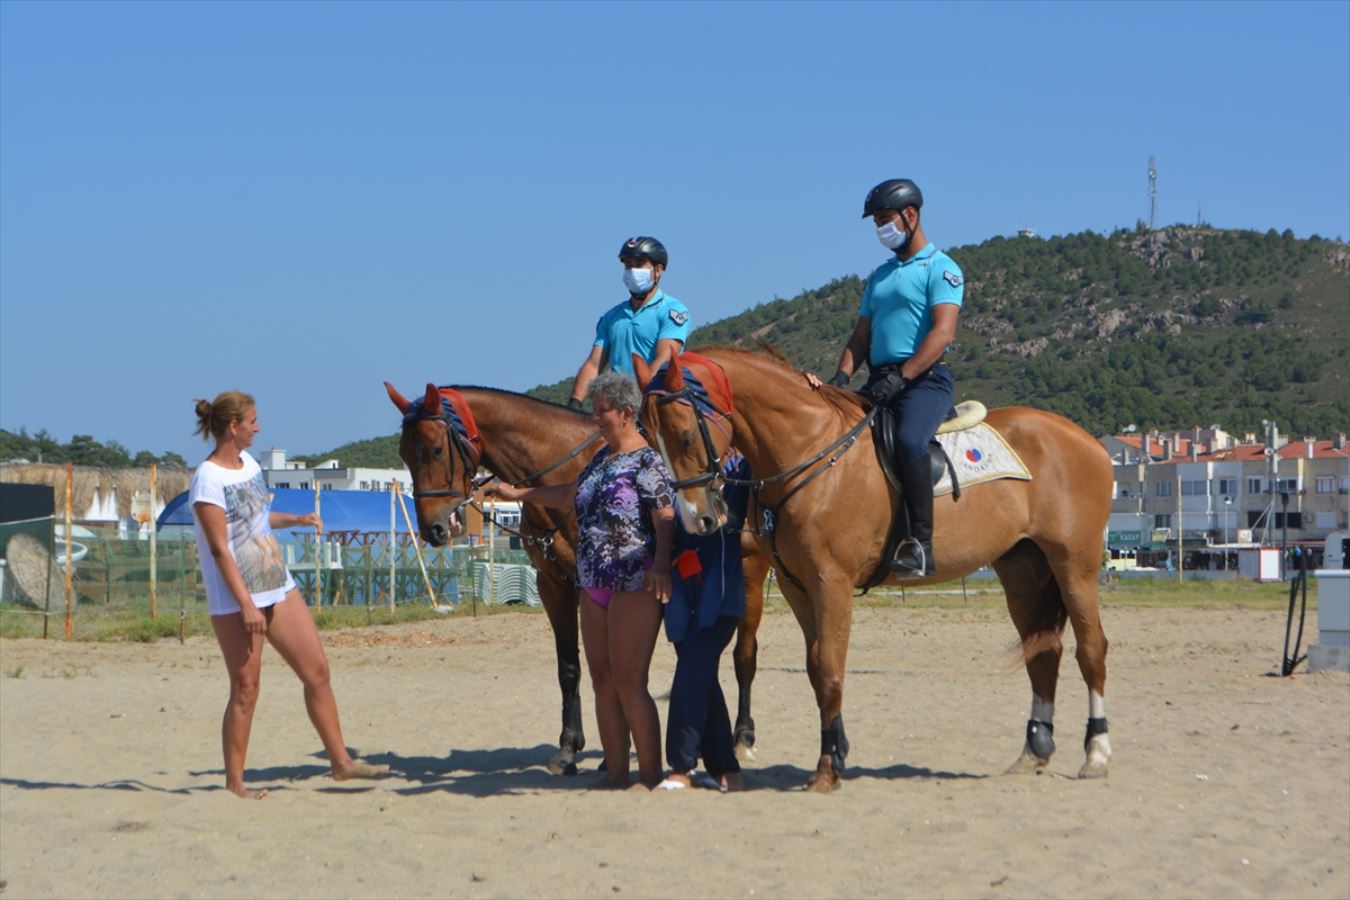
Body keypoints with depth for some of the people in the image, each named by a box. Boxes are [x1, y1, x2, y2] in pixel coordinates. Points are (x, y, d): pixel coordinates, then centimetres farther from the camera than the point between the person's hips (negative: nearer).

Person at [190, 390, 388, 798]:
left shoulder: (249, 463, 10)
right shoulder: (208, 479, -15)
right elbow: (219, 549, -19)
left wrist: (296, 519, 16)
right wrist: (246, 605, -22)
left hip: (278, 588, 8)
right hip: (236, 600, -8)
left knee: (317, 671, 7)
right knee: (246, 689, -3)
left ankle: (341, 761, 15)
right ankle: (234, 782, 8)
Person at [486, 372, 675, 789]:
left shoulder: (647, 461, -10)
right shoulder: (603, 457, 17)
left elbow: (665, 519, -20)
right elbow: (571, 496, 32)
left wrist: (661, 564, -34)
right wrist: (518, 494, 35)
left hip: (635, 586, -9)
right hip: (595, 583, 9)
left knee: (628, 681, -11)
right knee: (603, 681, 9)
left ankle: (650, 774, -5)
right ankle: (616, 772, 15)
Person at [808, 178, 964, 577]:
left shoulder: (940, 268, -1)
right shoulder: (880, 276, 22)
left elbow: (942, 332, -14)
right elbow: (861, 336, 20)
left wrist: (901, 377, -24)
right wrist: (841, 377, 0)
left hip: (925, 379, -8)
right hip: (880, 379, 8)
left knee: (910, 441, -34)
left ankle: (921, 544, -31)